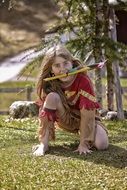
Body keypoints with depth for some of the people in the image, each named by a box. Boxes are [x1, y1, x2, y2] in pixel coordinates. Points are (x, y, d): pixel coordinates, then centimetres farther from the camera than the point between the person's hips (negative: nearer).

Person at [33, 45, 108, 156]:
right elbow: (45, 113, -21)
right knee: (52, 97, -28)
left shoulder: (83, 80, -27)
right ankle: (44, 144, -22)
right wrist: (43, 142, -29)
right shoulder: (49, 84, -19)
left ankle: (82, 133, 9)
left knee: (102, 145, -27)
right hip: (66, 120, 1)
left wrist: (84, 144, -30)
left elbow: (87, 114, -28)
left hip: (86, 119, -1)